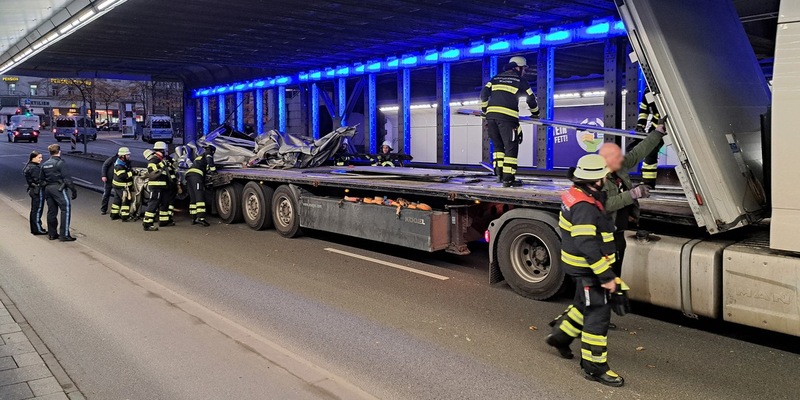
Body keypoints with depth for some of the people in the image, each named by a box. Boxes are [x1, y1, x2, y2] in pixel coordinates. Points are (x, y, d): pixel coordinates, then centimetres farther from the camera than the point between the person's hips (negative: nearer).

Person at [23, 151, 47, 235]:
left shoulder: (29, 166, 11)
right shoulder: (34, 168, -20)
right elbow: (38, 181, -23)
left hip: (33, 190, 10)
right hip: (38, 191, -10)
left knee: (34, 210, 16)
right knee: (37, 210, -3)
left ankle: (34, 228, 25)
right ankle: (38, 229, 3)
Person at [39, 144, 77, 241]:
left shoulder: (44, 164, 13)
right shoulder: (60, 163, -10)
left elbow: (41, 178, 17)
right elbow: (67, 178, -14)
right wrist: (73, 190, -11)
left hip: (47, 188, 8)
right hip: (58, 188, -8)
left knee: (51, 211, 13)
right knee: (66, 209, -7)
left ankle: (52, 233, 19)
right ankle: (64, 235, -12)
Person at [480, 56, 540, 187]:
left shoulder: (496, 78, 21)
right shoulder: (520, 81, 10)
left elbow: (484, 93, 12)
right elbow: (531, 99, 15)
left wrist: (484, 110, 21)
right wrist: (535, 113, 31)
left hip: (491, 115, 5)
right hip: (507, 117, -5)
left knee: (498, 145, 17)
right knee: (511, 147, -1)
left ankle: (499, 172, 11)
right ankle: (508, 178, -4)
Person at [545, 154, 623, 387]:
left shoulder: (576, 194, 6)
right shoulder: (584, 207, -27)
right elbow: (587, 246, -30)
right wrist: (606, 276, -28)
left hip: (581, 266, 10)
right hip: (587, 269, -10)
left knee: (585, 305, 26)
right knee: (597, 315, -4)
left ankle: (560, 336, 41)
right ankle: (595, 367, 4)